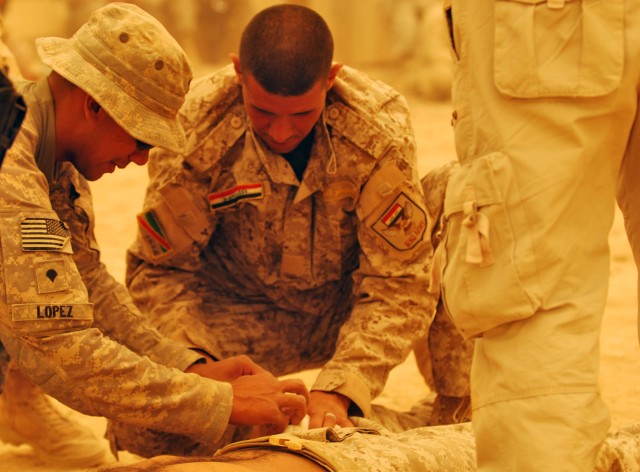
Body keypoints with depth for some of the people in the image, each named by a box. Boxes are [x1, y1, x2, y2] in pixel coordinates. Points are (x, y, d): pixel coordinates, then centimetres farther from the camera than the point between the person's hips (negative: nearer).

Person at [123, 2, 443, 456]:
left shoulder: (380, 126, -26)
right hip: (235, 311, -1)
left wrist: (339, 388, -38)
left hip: (347, 309, 1)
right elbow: (157, 271, -15)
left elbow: (398, 284, -24)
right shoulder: (195, 127, -25)